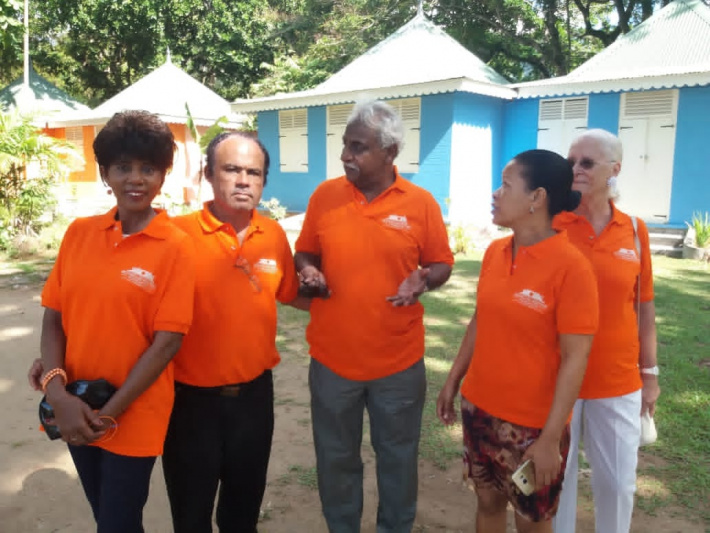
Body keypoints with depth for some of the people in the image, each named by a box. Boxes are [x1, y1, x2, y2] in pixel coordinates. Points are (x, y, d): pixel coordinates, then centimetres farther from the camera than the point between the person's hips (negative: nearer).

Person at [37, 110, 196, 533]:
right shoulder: (79, 233, 0)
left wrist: (109, 413, -14)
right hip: (77, 415, 5)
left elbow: (167, 341, -15)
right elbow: (54, 317, 3)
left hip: (133, 419, -4)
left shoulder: (175, 247, -13)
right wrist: (56, 390, -11)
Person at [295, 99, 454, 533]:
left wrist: (424, 280, -19)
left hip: (399, 361, -1)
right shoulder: (325, 195, -2)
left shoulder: (421, 203, -6)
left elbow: (441, 264, 2)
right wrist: (308, 272, -14)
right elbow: (305, 254, 8)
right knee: (336, 458, 17)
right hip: (332, 358, 2)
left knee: (398, 457, 17)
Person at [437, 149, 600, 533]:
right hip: (479, 409, 5)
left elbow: (575, 359, -18)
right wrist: (453, 381, 12)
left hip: (533, 423, -5)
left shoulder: (571, 266, -18)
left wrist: (551, 438, -17)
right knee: (487, 501, 21)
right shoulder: (494, 252, 1)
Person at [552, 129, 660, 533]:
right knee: (555, 477, 13)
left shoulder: (635, 231, 0)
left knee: (619, 482, 15)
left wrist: (650, 372, 9)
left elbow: (644, 307, 7)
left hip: (618, 381, 3)